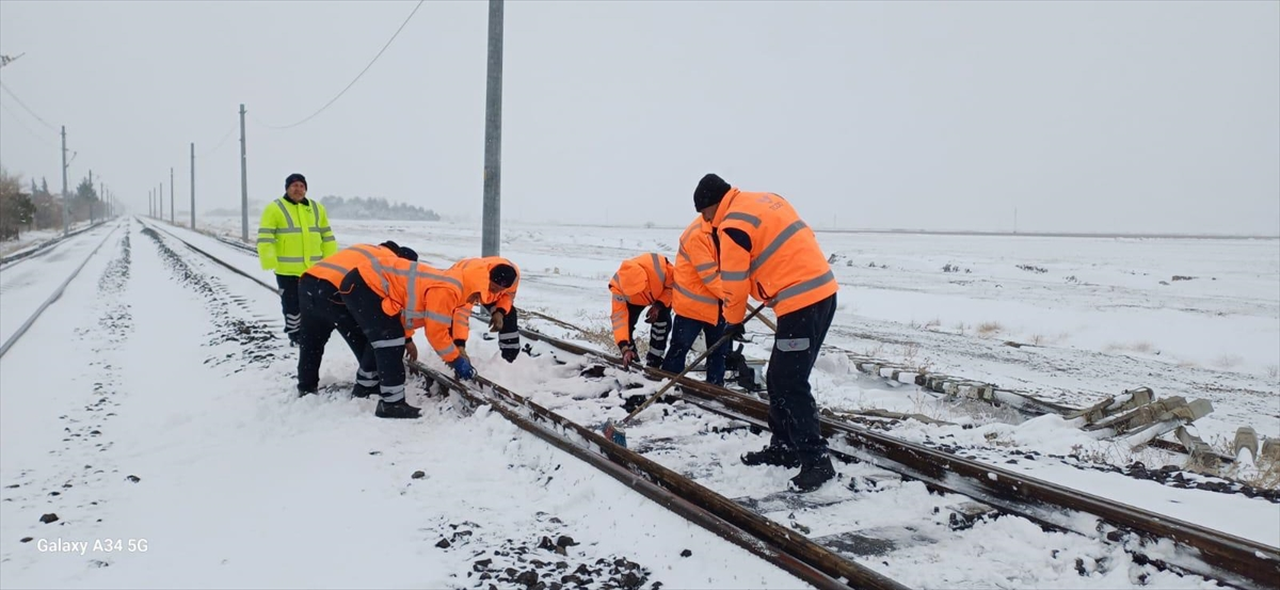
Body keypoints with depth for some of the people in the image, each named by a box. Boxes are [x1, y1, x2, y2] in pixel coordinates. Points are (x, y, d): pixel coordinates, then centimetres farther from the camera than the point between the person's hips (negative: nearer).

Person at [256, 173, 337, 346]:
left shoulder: (317, 208, 11)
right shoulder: (274, 209, -4)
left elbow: (327, 237, 16)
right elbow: (265, 239, -9)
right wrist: (269, 263, -16)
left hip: (314, 268, 4)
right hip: (287, 269, -4)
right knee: (292, 304, 3)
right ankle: (295, 335, 14)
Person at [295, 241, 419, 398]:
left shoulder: (369, 250, 32)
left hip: (307, 281, 8)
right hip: (334, 291, -8)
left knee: (311, 341, 27)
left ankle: (306, 386, 40)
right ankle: (367, 386, 15)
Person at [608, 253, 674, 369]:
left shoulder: (659, 267, -45)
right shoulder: (618, 287, -40)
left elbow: (674, 283, -23)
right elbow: (619, 317, -38)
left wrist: (659, 305, -31)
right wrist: (624, 348, -46)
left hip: (662, 296, -1)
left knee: (662, 322, -20)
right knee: (627, 323, -14)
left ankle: (654, 361, -4)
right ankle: (631, 359, 11)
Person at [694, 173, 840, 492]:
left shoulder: (733, 226, -11)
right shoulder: (767, 200, 16)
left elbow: (734, 282, -6)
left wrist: (733, 320, 11)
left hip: (801, 302, -10)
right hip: (822, 291, 10)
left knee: (790, 385, -7)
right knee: (778, 379, 15)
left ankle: (816, 460, -2)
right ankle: (784, 447, 24)